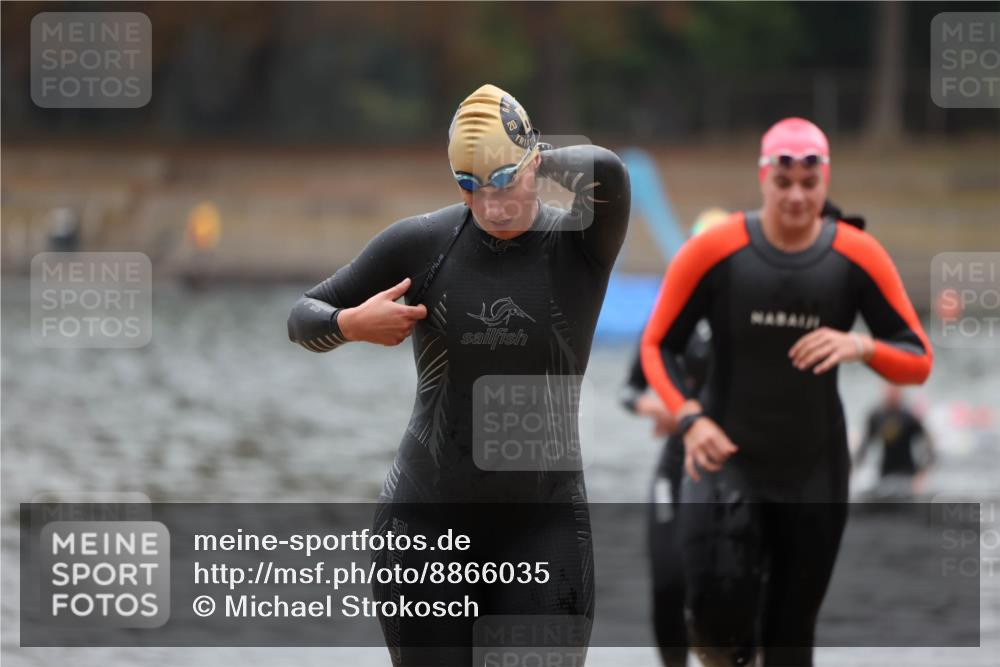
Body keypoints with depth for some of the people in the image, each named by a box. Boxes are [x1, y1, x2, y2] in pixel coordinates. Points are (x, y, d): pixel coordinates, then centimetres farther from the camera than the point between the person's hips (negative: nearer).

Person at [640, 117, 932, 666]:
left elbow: (918, 363, -1)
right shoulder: (715, 251, -9)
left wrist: (861, 347, -23)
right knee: (720, 613, -19)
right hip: (726, 458, -2)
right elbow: (657, 345, 0)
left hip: (815, 472, 2)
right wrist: (689, 418, -17)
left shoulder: (857, 257, -5)